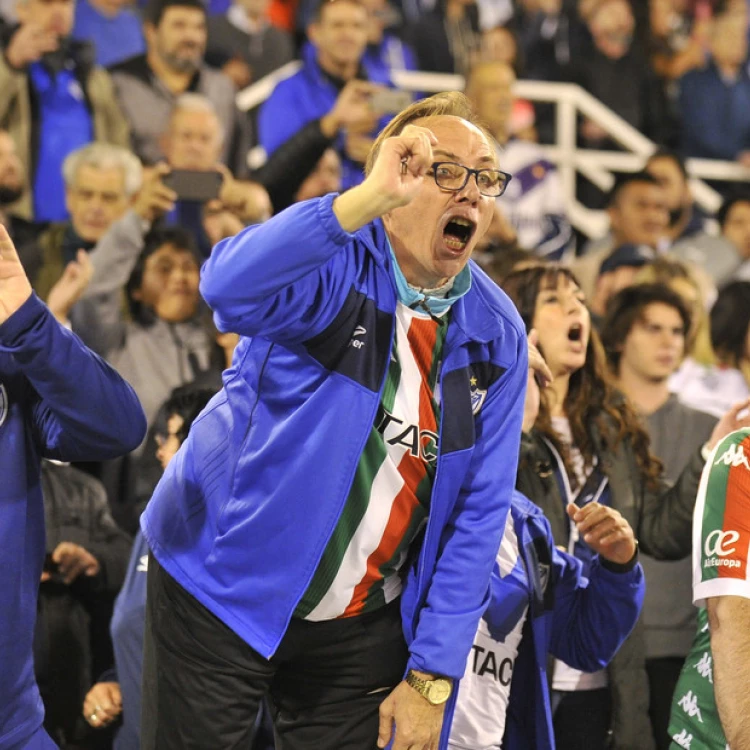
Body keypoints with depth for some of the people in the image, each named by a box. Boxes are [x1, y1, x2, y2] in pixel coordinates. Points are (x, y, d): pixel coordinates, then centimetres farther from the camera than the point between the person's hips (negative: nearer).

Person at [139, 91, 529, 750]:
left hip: (363, 626, 4)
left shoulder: (497, 336, -1)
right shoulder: (332, 264, -13)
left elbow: (479, 513, -1)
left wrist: (431, 677, -6)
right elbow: (229, 289, -37)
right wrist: (369, 199, -46)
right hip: (222, 596, -4)